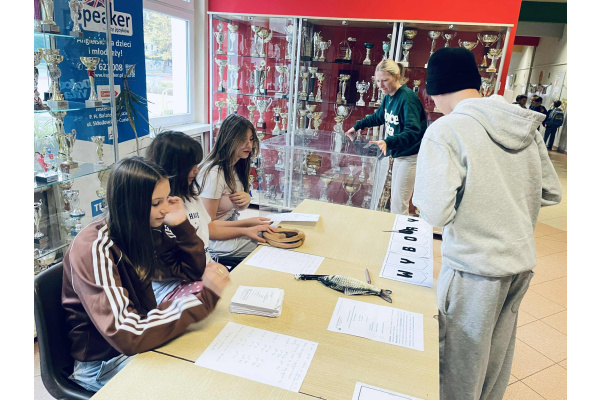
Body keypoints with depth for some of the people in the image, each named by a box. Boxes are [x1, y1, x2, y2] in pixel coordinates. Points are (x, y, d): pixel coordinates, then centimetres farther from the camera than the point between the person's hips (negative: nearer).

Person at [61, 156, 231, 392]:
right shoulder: (95, 249, -27)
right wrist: (205, 296, -34)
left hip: (145, 336, 6)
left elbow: (193, 271, 2)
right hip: (103, 361, -6)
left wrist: (181, 224, -14)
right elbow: (125, 336, -33)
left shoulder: (144, 230, -6)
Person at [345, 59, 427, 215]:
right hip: (396, 154, 9)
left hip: (410, 156, -9)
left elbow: (412, 132, -31)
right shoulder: (389, 97, 6)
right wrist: (357, 126, 26)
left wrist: (388, 143, -45)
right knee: (394, 200, 17)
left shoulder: (407, 97, -21)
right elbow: (378, 117, 26)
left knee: (398, 204, -8)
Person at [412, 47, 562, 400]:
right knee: (497, 354, 26)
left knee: (462, 361, 15)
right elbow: (552, 193, 8)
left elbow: (436, 213, -22)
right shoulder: (526, 124, 1)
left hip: (474, 267, -6)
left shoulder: (445, 132, -19)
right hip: (523, 261, 7)